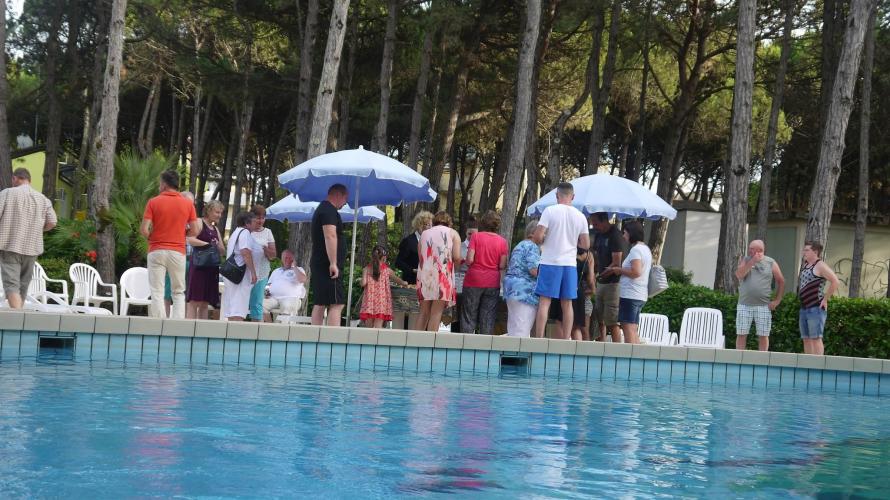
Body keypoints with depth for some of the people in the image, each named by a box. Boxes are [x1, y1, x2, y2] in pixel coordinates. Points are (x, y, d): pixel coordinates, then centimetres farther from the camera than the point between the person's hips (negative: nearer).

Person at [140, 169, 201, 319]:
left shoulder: (153, 202, -4)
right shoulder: (188, 204, 2)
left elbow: (144, 230, -10)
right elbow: (195, 231, 1)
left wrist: (151, 237, 10)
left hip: (156, 251, -2)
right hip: (178, 252, 2)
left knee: (157, 293, 1)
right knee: (179, 293, 10)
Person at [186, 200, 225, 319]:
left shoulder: (215, 229, 21)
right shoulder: (199, 223, -1)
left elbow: (223, 251, 20)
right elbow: (190, 240, -17)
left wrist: (217, 245, -1)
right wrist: (208, 244, -18)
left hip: (212, 268, 8)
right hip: (198, 266, -8)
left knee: (205, 303, 6)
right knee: (194, 301, -10)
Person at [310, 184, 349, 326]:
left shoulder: (321, 209, 22)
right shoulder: (330, 210, -11)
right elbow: (330, 236, -22)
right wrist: (333, 263, -25)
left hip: (317, 265, 11)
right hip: (327, 265, -11)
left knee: (319, 304, 9)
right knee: (336, 304, -15)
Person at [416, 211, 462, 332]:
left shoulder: (424, 234, 18)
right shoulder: (453, 233, 9)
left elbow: (420, 256, 8)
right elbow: (457, 257, -3)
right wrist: (454, 264, 17)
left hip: (424, 275, 3)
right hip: (442, 275, -3)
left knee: (424, 312, 8)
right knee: (436, 313, -4)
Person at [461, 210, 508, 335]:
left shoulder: (476, 236, -5)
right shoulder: (502, 241, -1)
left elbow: (469, 260, -12)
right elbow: (502, 266, -4)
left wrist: (468, 263, 9)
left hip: (474, 280, -1)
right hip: (493, 283, 1)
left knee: (469, 315, 6)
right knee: (488, 316, 6)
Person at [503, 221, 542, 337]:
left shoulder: (520, 245, 22)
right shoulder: (532, 247, -9)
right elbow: (534, 270, -18)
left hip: (512, 288, 10)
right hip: (525, 291, -10)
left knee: (513, 330, 10)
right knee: (521, 332, -11)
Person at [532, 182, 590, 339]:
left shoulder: (550, 210, -7)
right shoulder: (580, 216, 5)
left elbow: (538, 236, -13)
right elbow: (586, 245, 6)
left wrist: (543, 241, 9)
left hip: (550, 262, -3)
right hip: (570, 264, 3)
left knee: (544, 302, -1)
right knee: (567, 304, 9)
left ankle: (539, 339, -6)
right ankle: (565, 340, 9)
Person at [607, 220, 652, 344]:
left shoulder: (636, 249, -12)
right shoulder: (645, 249, 18)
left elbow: (636, 272, -22)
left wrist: (620, 270, -9)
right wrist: (622, 270, 16)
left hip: (630, 295, -10)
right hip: (641, 296, 10)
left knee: (628, 328, -10)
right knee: (634, 331, 12)